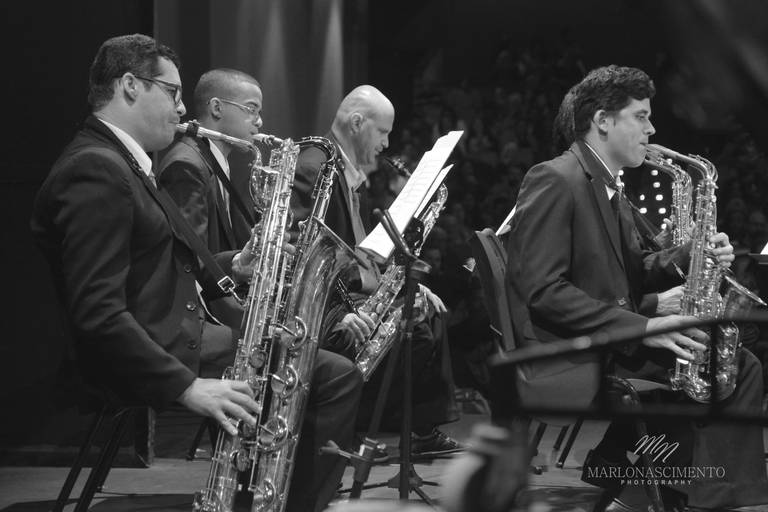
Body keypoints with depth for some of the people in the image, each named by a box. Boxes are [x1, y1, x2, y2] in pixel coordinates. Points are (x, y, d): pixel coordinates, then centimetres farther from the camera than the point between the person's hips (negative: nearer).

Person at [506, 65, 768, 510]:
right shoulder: (554, 182, -13)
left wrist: (692, 256, 0)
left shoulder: (607, 188, 18)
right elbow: (542, 290, -20)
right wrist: (640, 327, -22)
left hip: (614, 341, 10)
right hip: (564, 361, -10)